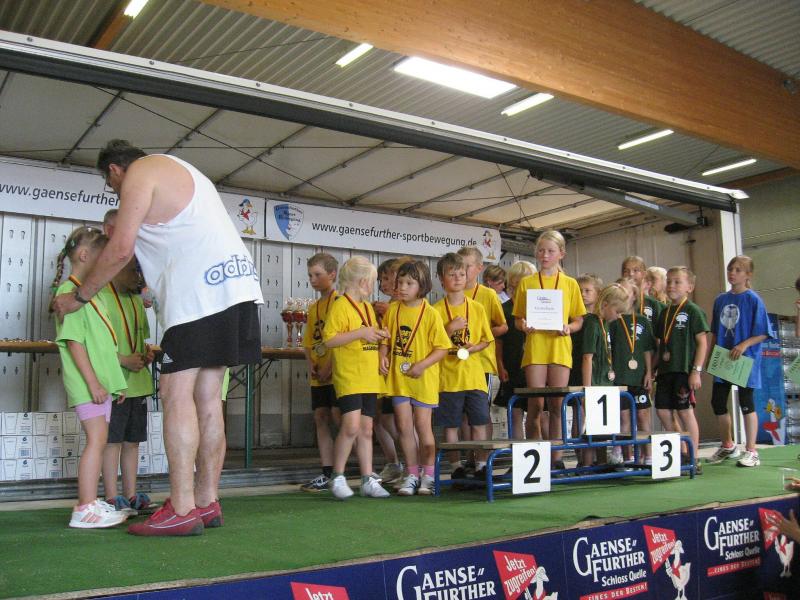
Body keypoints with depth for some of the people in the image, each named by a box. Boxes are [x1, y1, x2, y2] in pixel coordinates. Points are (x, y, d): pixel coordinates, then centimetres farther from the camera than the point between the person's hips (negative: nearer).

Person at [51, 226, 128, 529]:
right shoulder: (69, 291, -11)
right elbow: (73, 341, -17)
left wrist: (115, 380, 21)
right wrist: (92, 382, -20)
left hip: (100, 381, 10)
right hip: (87, 382, -10)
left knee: (98, 440, 11)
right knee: (97, 439, -11)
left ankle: (90, 503, 17)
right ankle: (86, 510, -8)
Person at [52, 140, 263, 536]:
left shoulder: (139, 173, 2)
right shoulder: (178, 170, 30)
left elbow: (120, 250, -5)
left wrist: (77, 298, 5)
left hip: (202, 290, -9)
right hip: (236, 283, 9)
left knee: (177, 394, -8)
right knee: (207, 396, 9)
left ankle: (182, 511, -8)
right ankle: (207, 502, 13)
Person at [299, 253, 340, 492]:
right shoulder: (313, 308, 17)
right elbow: (308, 342, 18)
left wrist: (329, 367, -17)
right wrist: (310, 365, 0)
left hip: (336, 373, -8)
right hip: (318, 376, 8)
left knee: (338, 417, -11)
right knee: (321, 420, 7)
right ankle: (326, 475, 11)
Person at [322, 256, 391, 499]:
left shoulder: (368, 307, 18)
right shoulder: (340, 306, -9)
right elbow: (329, 340, -17)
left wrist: (379, 335, 9)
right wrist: (360, 333, -20)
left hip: (369, 379, 8)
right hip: (348, 377, -8)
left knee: (366, 430, 10)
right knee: (351, 426, -15)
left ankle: (368, 480, 15)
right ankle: (337, 477, 0)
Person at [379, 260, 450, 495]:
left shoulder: (430, 313, -8)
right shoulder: (393, 309, 5)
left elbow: (442, 347, -7)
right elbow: (386, 339, 14)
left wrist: (423, 364, -18)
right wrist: (383, 356, -4)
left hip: (423, 379, -4)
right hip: (397, 377, 4)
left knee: (422, 425, 3)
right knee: (404, 426, 5)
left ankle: (428, 475, 17)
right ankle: (412, 475, 18)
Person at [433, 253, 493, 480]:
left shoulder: (477, 308, 6)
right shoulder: (437, 310, -1)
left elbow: (486, 340, 11)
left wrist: (474, 347, -8)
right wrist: (450, 329, -14)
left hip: (474, 373, 2)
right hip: (448, 375, -2)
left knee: (478, 423, 4)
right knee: (451, 425, 4)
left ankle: (481, 466, 13)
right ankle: (457, 468, 14)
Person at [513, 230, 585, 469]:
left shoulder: (570, 284, 10)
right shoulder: (527, 283, 9)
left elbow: (579, 320, 11)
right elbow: (517, 319, 10)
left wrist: (568, 328, -10)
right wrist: (523, 326, -12)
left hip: (560, 348, 1)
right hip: (535, 348, -1)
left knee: (557, 405, 3)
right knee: (535, 405, -3)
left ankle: (556, 457, 11)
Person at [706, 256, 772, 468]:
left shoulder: (753, 300, -7)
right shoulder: (720, 299, 8)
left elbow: (763, 333, -9)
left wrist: (744, 345, -22)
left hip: (746, 358, -6)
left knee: (746, 403, 0)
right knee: (717, 402, 9)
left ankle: (751, 451, 12)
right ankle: (727, 446, 28)